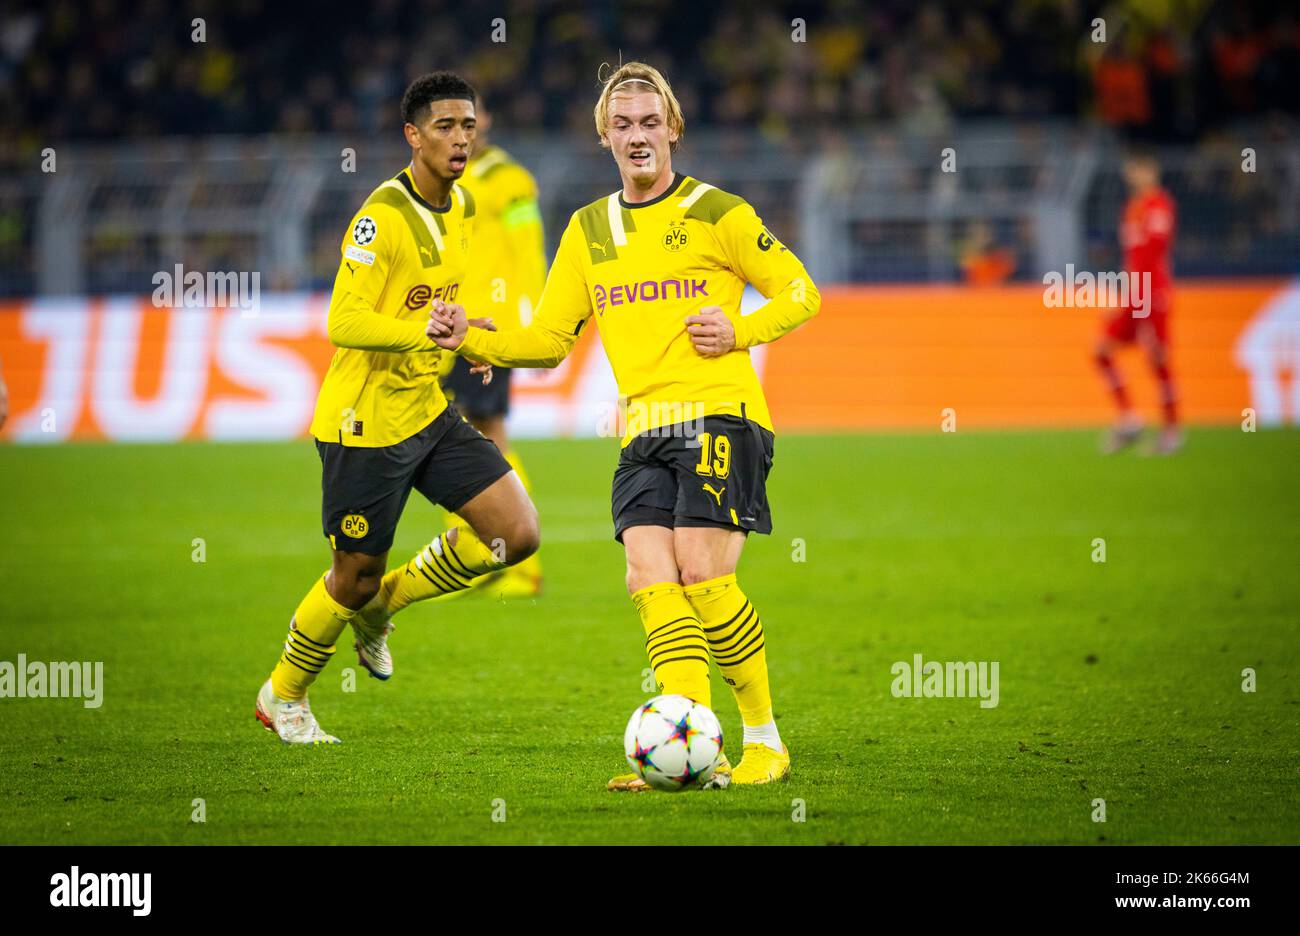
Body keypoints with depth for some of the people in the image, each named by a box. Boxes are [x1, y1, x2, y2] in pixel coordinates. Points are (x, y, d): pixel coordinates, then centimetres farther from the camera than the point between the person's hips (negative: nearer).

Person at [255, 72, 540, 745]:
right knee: (356, 575, 3)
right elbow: (343, 324, -26)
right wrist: (427, 332, -38)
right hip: (366, 423, -7)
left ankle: (381, 604, 18)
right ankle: (283, 696, 29)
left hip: (429, 412, 7)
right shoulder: (383, 216, -20)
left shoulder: (461, 208, 7)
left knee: (518, 533, -4)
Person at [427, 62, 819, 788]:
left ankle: (766, 739, -4)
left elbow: (801, 293, 7)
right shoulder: (589, 230, 17)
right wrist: (471, 341, 2)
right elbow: (548, 340, 18)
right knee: (651, 579, -13)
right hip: (645, 430, 5)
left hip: (721, 414, -5)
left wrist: (738, 331, -10)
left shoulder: (716, 212, 2)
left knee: (702, 574, -17)